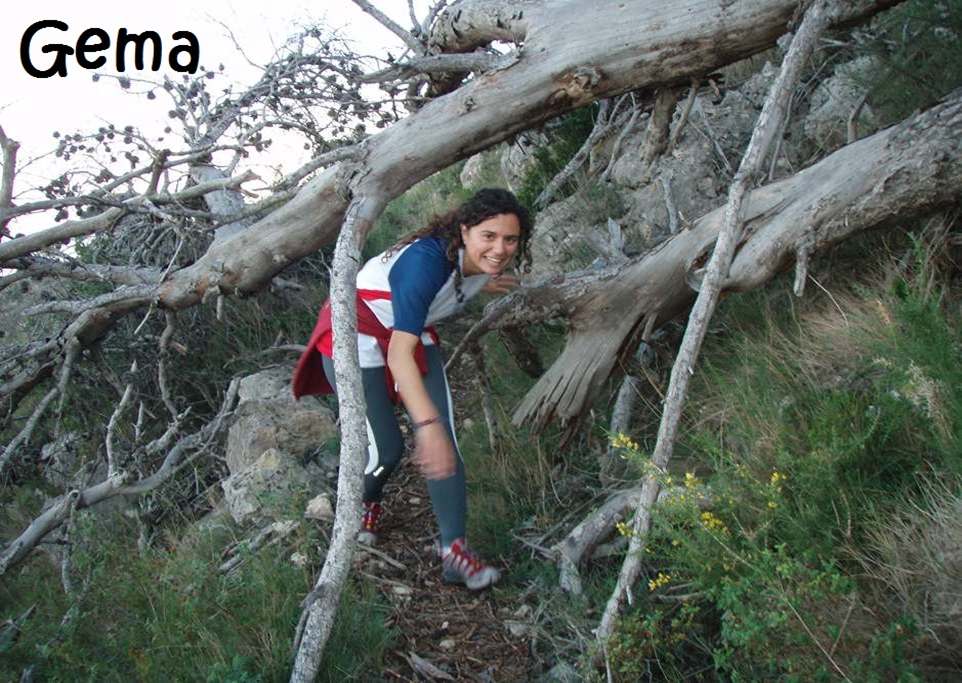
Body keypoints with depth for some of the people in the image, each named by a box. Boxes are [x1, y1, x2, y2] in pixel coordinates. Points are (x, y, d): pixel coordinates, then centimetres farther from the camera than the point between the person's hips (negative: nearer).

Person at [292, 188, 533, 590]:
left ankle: (455, 551, -2)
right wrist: (426, 424, -48)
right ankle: (364, 503, 31)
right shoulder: (427, 261, -37)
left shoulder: (483, 261, -13)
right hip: (356, 334, -7)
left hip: (410, 330, 7)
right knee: (385, 450, -5)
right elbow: (400, 354, -41)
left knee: (445, 442, -7)